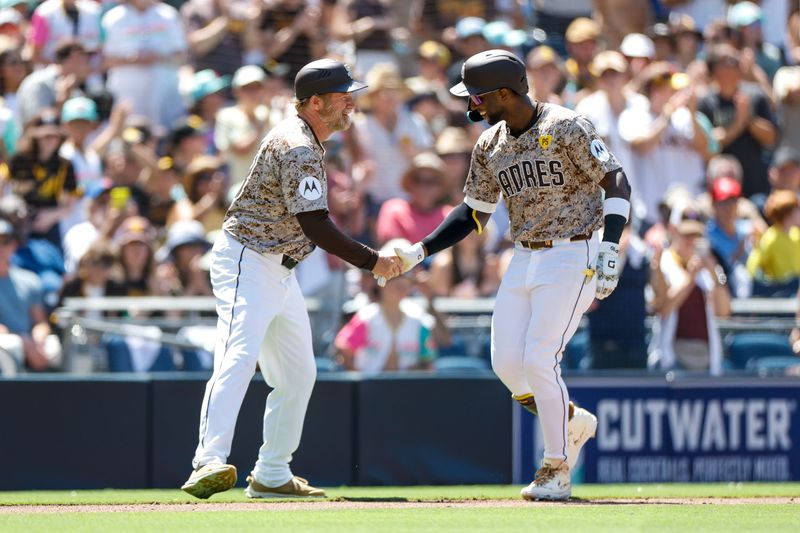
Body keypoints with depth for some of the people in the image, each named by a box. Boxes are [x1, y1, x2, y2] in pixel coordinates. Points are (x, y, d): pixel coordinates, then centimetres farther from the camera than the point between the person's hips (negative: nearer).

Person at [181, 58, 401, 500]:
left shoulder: (304, 142, 14)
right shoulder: (298, 148, -19)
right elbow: (314, 225, -25)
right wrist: (372, 261, -20)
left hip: (278, 270, 11)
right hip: (247, 262, -11)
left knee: (298, 373, 14)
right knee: (238, 357, -25)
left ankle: (271, 475, 21)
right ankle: (209, 463, -39)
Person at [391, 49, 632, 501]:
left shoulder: (567, 128, -14)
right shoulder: (491, 146, 7)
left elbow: (617, 183, -13)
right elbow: (474, 213, 14)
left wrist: (609, 248, -23)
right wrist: (420, 252, 4)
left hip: (573, 256, -7)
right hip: (525, 258, 7)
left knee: (539, 360, -14)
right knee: (507, 363, -1)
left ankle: (558, 470, 0)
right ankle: (572, 421, 25)